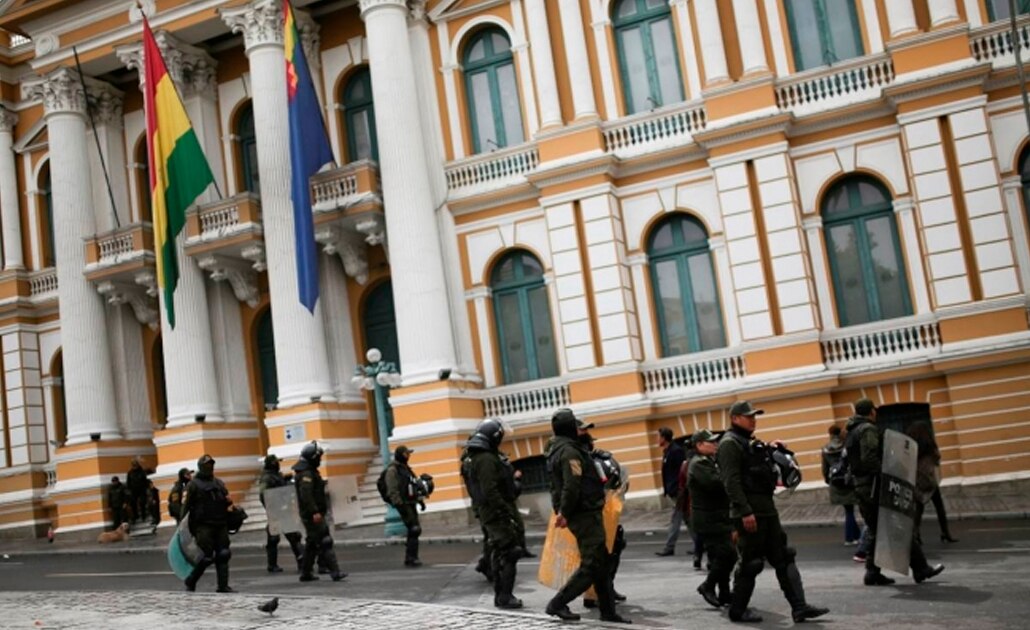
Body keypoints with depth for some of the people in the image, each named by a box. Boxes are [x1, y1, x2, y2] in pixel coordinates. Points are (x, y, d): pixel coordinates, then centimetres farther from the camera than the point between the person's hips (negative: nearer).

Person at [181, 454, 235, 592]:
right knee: (207, 556, -8)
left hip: (220, 525, 5)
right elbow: (186, 505, -4)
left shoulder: (219, 483, 19)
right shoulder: (194, 484, 1)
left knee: (223, 555, -1)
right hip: (203, 526, -5)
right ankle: (190, 582, 12)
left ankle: (223, 586, 2)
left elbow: (228, 500, 23)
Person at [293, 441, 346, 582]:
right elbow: (306, 495, -26)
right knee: (324, 542, -13)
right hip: (313, 515, -11)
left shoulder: (309, 471, 17)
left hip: (312, 514, 11)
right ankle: (334, 572, -17)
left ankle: (306, 573, 21)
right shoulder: (306, 473, -16)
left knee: (312, 544, 15)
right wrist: (315, 512, -30)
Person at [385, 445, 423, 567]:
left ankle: (409, 558, 16)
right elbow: (392, 490, -17)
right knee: (414, 530, -14)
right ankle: (411, 558, -10)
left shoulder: (406, 468, 19)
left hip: (411, 503, 9)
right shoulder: (392, 470, -10)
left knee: (413, 531, 9)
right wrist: (400, 505, -23)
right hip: (403, 505, -9)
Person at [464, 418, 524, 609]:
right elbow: (490, 491, -25)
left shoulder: (476, 458, 14)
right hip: (497, 513, -10)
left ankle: (500, 595, 20)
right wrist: (508, 513, -24)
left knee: (499, 554, 15)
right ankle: (505, 597, -7)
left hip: (489, 514, 10)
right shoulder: (486, 459, -18)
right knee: (509, 553, -8)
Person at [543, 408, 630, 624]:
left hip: (582, 514, 10)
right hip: (585, 515, -10)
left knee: (601, 564, 14)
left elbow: (559, 485, 21)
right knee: (591, 565, -6)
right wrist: (564, 513, -20)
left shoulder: (557, 450, 15)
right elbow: (572, 487, -27)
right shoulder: (570, 451, -18)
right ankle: (557, 604, -3)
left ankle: (608, 611, 18)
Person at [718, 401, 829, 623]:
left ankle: (799, 607, 5)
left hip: (767, 510, 10)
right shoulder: (730, 444, -11)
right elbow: (732, 482, -19)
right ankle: (737, 611, 9)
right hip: (749, 513, -9)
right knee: (750, 564, -2)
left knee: (783, 559, 5)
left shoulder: (751, 443, 19)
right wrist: (745, 512, -25)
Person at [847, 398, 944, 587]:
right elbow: (869, 458, -23)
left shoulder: (851, 432, 18)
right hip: (875, 485, -9)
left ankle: (872, 573, 11)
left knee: (875, 531, 13)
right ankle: (920, 569, 4)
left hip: (860, 486, 9)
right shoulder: (868, 429, -10)